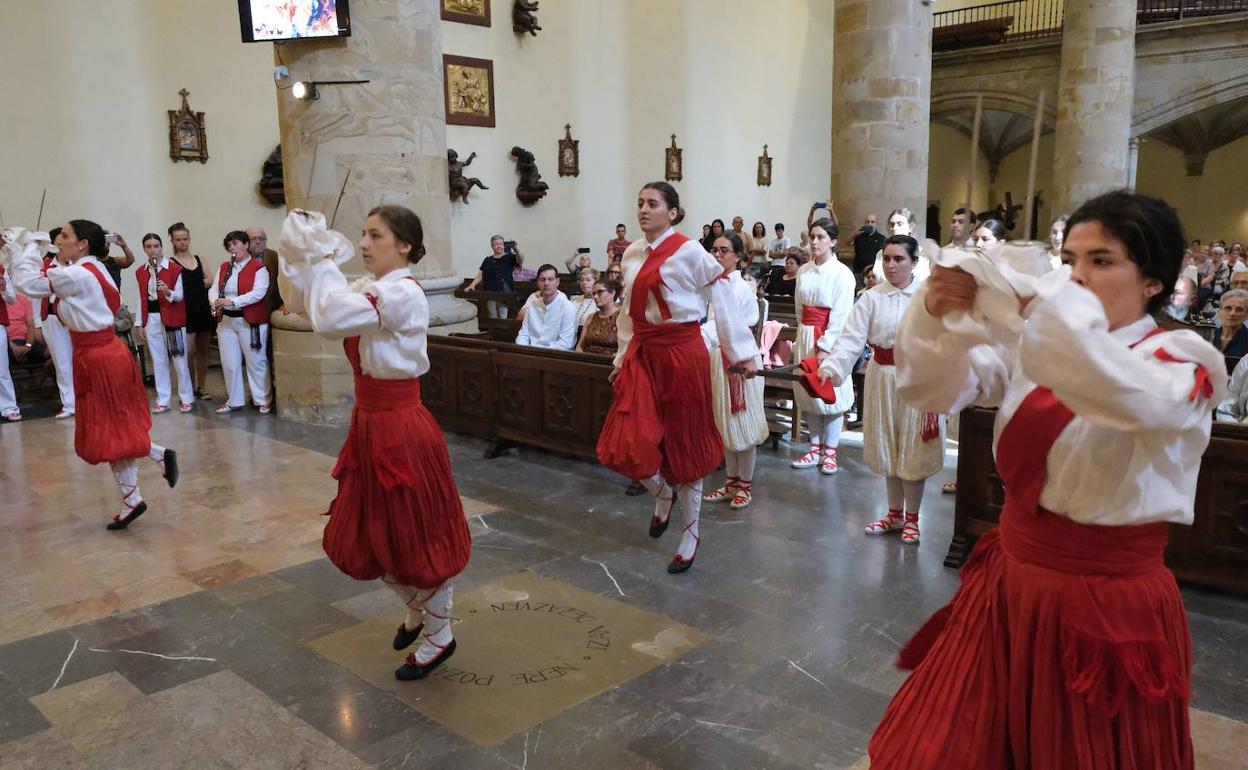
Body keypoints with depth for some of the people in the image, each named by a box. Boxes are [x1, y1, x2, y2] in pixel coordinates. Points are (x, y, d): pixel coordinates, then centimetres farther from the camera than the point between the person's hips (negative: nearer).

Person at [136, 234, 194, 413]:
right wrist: (140, 324, 9)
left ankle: (186, 398, 10)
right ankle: (162, 400, 14)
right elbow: (142, 299, 12)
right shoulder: (141, 272, 7)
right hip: (151, 319, 4)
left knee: (179, 358, 0)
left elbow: (180, 296, -5)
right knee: (158, 360, 8)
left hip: (171, 318, -4)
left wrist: (168, 292, -27)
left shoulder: (175, 268, -6)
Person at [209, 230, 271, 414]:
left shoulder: (259, 268, -7)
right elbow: (214, 288, 8)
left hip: (251, 321, -6)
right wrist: (215, 301, -15)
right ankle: (234, 401, 20)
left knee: (256, 361, 0)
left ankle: (263, 400, 11)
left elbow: (258, 293, -19)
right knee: (229, 363, 9)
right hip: (226, 321, 6)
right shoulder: (224, 267, 13)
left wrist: (232, 301, -28)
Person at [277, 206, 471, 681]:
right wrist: (303, 263, -5)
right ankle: (416, 610, 42)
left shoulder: (402, 294, -20)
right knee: (370, 534, 19)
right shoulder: (369, 289, 8)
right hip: (369, 424, 9)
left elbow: (329, 318, -31)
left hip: (401, 428, -9)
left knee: (418, 535, 5)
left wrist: (323, 261, -19)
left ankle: (439, 636, 25)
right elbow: (306, 307, 9)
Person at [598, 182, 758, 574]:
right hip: (641, 354, 5)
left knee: (684, 445, 6)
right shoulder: (632, 255, 9)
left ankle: (691, 535, 24)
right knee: (626, 446, -7)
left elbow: (722, 300, -7)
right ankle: (663, 494, 28)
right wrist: (623, 357, 17)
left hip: (681, 353, -5)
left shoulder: (689, 252, -9)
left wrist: (742, 353, -7)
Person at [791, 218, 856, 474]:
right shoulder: (803, 271, 8)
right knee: (808, 393, 9)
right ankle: (815, 448, 19)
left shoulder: (842, 273, -8)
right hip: (805, 336, 5)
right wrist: (804, 334, 9)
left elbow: (840, 315, -12)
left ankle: (830, 451, 11)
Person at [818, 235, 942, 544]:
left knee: (912, 449, 6)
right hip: (882, 378, 3)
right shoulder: (872, 297, -2)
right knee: (887, 447, 14)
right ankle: (895, 513, 32)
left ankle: (911, 517, 24)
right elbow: (851, 337, -11)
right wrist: (831, 366, -26)